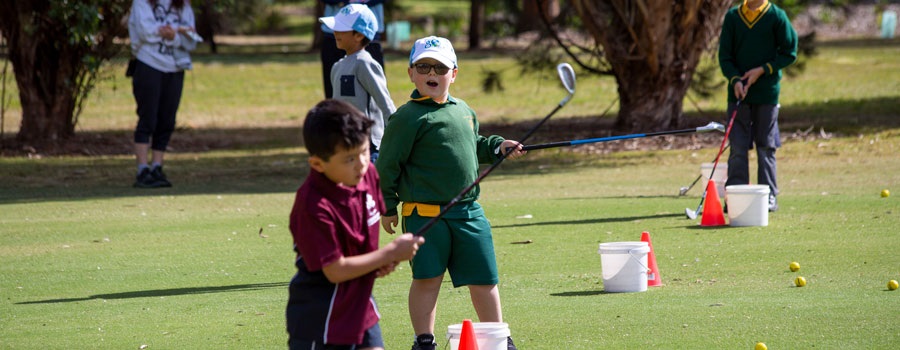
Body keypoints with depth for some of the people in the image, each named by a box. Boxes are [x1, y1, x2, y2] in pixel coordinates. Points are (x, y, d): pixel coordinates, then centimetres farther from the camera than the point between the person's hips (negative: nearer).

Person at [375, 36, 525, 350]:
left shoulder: (464, 111, 13)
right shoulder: (408, 118, -9)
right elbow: (387, 164, -7)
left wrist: (497, 147, 12)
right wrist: (387, 206, -6)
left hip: (468, 212, 6)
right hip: (425, 212, -6)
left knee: (484, 277, 8)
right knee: (427, 277, -3)